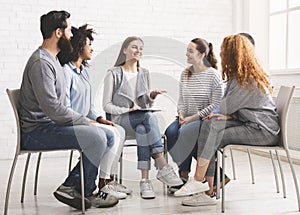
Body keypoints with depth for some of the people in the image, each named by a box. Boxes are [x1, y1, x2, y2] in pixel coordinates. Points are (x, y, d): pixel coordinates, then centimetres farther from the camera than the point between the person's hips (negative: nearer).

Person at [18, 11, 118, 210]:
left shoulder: (53, 60, 17)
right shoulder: (41, 63, -17)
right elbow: (53, 108, -24)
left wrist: (85, 120, 7)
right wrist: (85, 122, -14)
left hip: (51, 124, 10)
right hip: (37, 132, -10)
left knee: (100, 134, 2)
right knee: (96, 137, -22)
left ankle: (70, 187, 1)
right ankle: (85, 192, -3)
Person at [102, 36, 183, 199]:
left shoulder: (144, 73, 20)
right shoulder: (114, 74, 4)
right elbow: (107, 105, -1)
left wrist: (152, 96, 0)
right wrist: (127, 110, -16)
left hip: (142, 119, 4)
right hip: (120, 120, -3)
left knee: (142, 130, -36)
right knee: (148, 116, -36)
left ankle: (145, 180, -43)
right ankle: (163, 167, -40)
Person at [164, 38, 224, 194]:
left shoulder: (213, 75, -7)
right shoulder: (185, 74, 13)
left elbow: (215, 105, -11)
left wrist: (192, 118, -16)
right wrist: (181, 115, -6)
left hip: (206, 119, -6)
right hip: (187, 118, 6)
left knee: (184, 132, -32)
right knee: (170, 131, -25)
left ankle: (184, 175, -14)